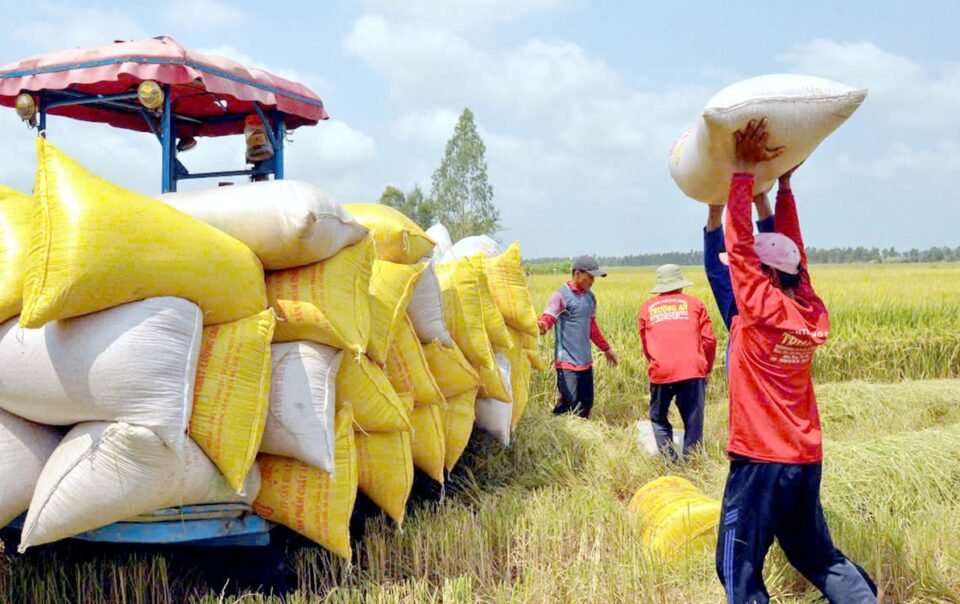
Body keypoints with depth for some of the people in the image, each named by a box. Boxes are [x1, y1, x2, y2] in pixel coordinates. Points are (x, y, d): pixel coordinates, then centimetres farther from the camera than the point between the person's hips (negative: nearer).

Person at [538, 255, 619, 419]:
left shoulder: (590, 297, 13)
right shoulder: (561, 295, -9)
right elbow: (548, 316, -25)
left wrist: (606, 348, 31)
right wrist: (542, 325, -48)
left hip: (586, 361, 7)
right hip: (567, 362, -7)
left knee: (586, 404, 10)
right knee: (568, 405, -10)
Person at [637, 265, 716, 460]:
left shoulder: (647, 308, 17)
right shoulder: (694, 303, 14)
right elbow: (709, 340, 9)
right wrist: (706, 369, 22)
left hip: (660, 372, 1)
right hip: (692, 371, -1)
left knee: (658, 418, 18)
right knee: (693, 423, 6)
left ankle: (669, 461, 8)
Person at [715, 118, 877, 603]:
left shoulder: (761, 309, -15)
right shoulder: (814, 315, 3)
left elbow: (740, 245, -13)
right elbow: (792, 251, 16)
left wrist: (744, 171, -8)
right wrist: (783, 185, 22)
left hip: (761, 458, -8)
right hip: (808, 458, 8)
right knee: (818, 556, 21)